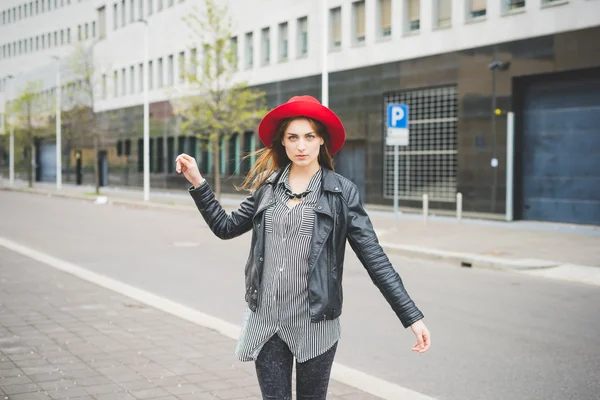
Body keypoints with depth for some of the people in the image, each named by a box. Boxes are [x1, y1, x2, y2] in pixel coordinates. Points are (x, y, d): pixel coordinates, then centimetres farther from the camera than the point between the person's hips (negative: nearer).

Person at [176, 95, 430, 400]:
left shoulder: (341, 192, -5)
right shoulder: (267, 185, 5)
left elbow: (373, 256, -7)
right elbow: (226, 227, 15)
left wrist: (411, 316, -11)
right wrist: (197, 182, 8)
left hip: (315, 323, -2)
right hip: (266, 321, 3)